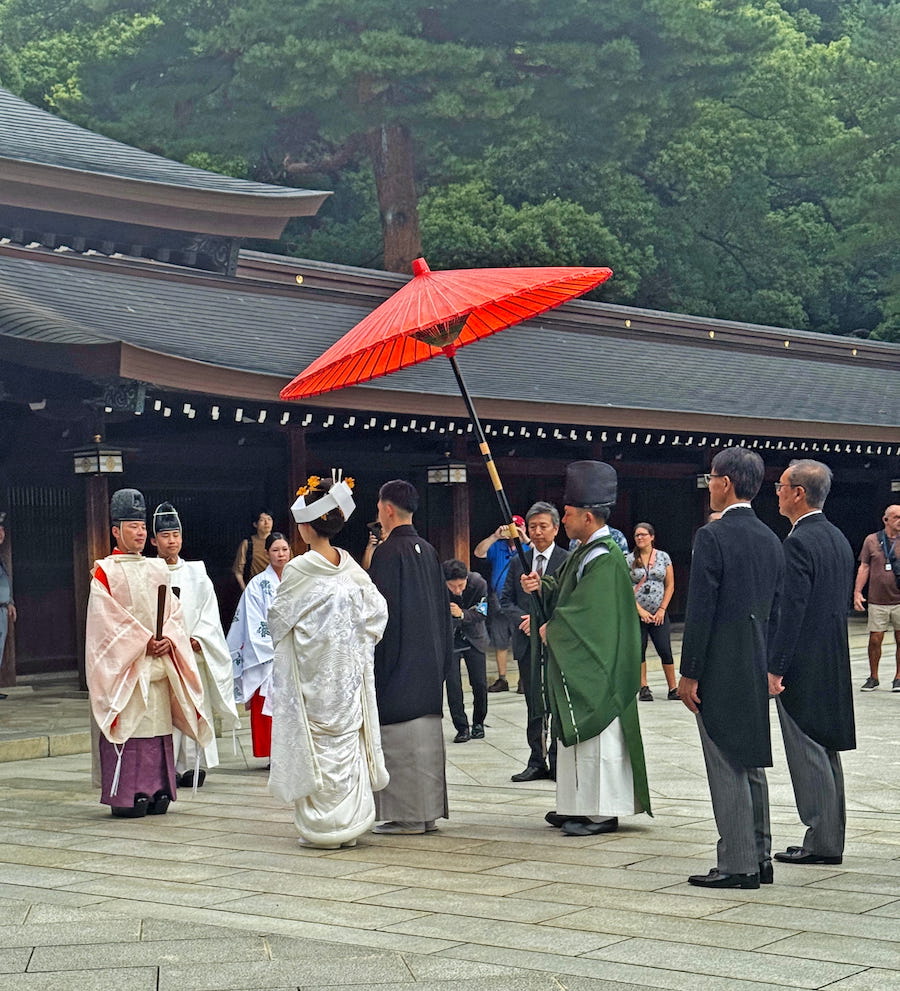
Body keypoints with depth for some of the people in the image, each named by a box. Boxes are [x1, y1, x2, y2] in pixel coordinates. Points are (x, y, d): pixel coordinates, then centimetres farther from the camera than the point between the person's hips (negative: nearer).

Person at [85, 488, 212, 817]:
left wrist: (168, 639, -7)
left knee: (158, 725, 4)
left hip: (159, 664, 5)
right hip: (123, 665, -5)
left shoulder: (157, 569, 15)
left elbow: (174, 611, 13)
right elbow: (106, 617, -10)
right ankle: (126, 796, -4)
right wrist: (142, 642, -14)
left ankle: (157, 792, 7)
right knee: (128, 727, -7)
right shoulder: (105, 572, -2)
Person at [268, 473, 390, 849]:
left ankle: (322, 827, 4)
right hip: (347, 669, 5)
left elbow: (278, 617, -8)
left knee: (317, 743, 2)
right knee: (347, 739, 12)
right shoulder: (350, 567, 1)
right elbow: (377, 608, 4)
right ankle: (350, 823, 16)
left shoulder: (298, 570, -15)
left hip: (309, 672, -5)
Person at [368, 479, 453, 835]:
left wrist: (372, 659, -11)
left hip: (398, 657, -8)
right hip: (429, 659, 8)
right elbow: (442, 606, 16)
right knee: (426, 731, 11)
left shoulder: (388, 552, -13)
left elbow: (380, 608, -15)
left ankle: (408, 814, -3)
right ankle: (428, 810, 15)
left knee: (400, 737, -4)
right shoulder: (428, 551, 11)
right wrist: (441, 656, 22)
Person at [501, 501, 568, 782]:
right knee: (534, 706, 8)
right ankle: (537, 762, 14)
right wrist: (523, 620, -9)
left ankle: (558, 761, 8)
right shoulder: (518, 562, 11)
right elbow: (506, 599, 10)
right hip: (527, 642, 4)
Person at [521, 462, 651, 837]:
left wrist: (551, 629, -9)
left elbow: (586, 613, -22)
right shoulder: (583, 553, 13)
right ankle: (579, 805, 21)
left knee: (596, 736, -6)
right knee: (576, 732, 14)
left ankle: (602, 812, -1)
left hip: (595, 667, -10)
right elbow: (561, 590, 19)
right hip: (575, 666, 10)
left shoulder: (605, 558, -18)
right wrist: (540, 585, -1)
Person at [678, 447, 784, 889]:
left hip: (720, 669, -8)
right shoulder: (771, 539, 10)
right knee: (751, 762, 15)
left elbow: (700, 609, -16)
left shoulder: (712, 537, -14)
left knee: (726, 766, -4)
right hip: (756, 670, 8)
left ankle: (737, 865, -1)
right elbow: (775, 610, 13)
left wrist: (688, 673, -12)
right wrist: (764, 664, 19)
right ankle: (759, 857, 20)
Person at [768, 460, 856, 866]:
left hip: (803, 666, -9)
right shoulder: (839, 539, 12)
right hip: (833, 665, 9)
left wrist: (775, 668, -19)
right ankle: (831, 837, 21)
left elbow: (792, 609, -21)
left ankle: (821, 842, 0)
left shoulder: (798, 543, -17)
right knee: (825, 751, 15)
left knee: (807, 754, -3)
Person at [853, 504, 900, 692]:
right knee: (875, 640, 1)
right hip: (877, 601, 0)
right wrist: (857, 592, 0)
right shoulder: (872, 540, 4)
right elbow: (864, 567, 7)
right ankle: (873, 677, 15)